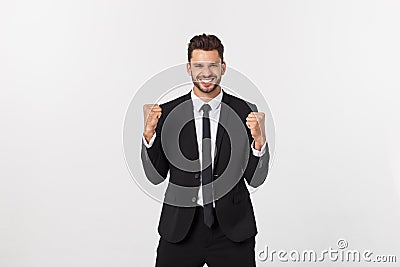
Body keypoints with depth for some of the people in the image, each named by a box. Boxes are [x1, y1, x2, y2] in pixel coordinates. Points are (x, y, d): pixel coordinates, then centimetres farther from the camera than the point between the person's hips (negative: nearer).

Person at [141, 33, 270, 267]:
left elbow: (255, 179, -3)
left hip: (231, 228, 0)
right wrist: (149, 135, -16)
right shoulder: (167, 112, -3)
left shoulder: (245, 112, -4)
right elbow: (156, 176, -2)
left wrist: (259, 142, -20)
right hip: (180, 229, 1)